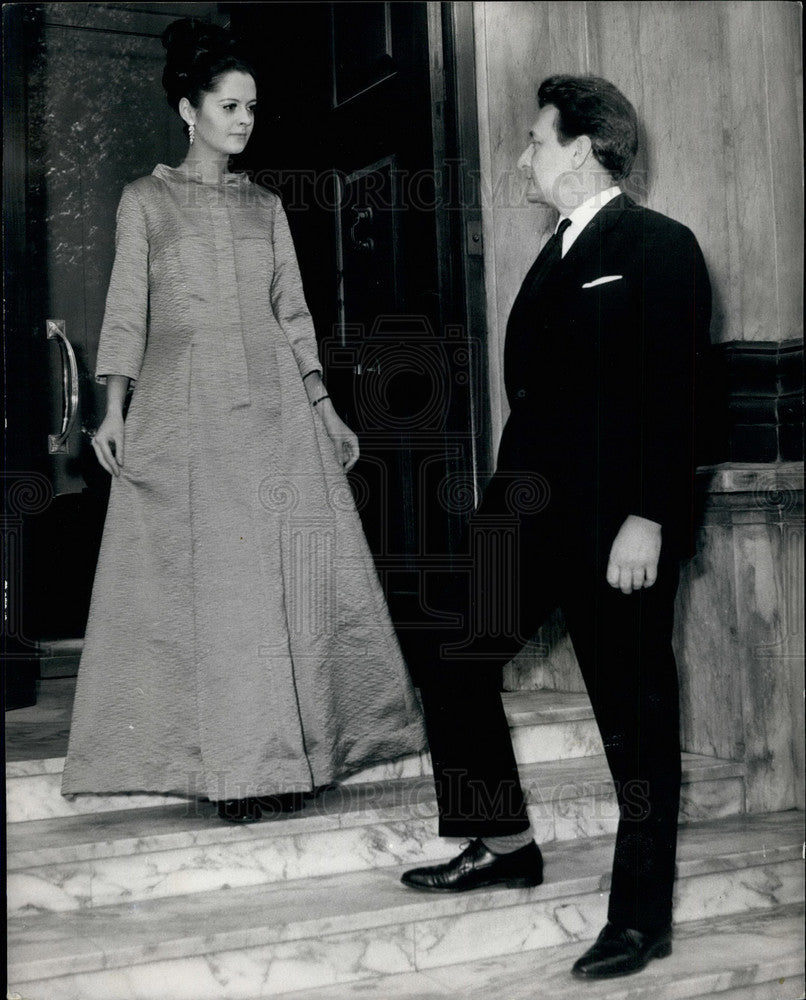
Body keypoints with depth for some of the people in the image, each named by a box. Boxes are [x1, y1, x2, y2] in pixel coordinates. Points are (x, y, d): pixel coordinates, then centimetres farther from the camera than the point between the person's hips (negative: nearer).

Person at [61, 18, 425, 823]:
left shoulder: (267, 206, 17)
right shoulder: (146, 201, 9)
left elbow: (293, 315, 15)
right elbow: (126, 311, 2)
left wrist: (325, 409, 7)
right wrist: (113, 409, -10)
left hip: (274, 404, 3)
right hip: (185, 406, -3)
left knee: (294, 571, -3)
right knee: (209, 579, -4)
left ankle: (282, 754, 6)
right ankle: (231, 764, 2)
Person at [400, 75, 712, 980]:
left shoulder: (659, 248, -7)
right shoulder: (559, 253, 18)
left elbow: (671, 393, -15)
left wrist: (645, 520, -21)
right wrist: (511, 494, 15)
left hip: (616, 523, -9)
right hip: (529, 511, 9)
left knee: (636, 715, 1)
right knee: (453, 666, 10)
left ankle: (641, 918, 13)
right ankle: (502, 845, 28)